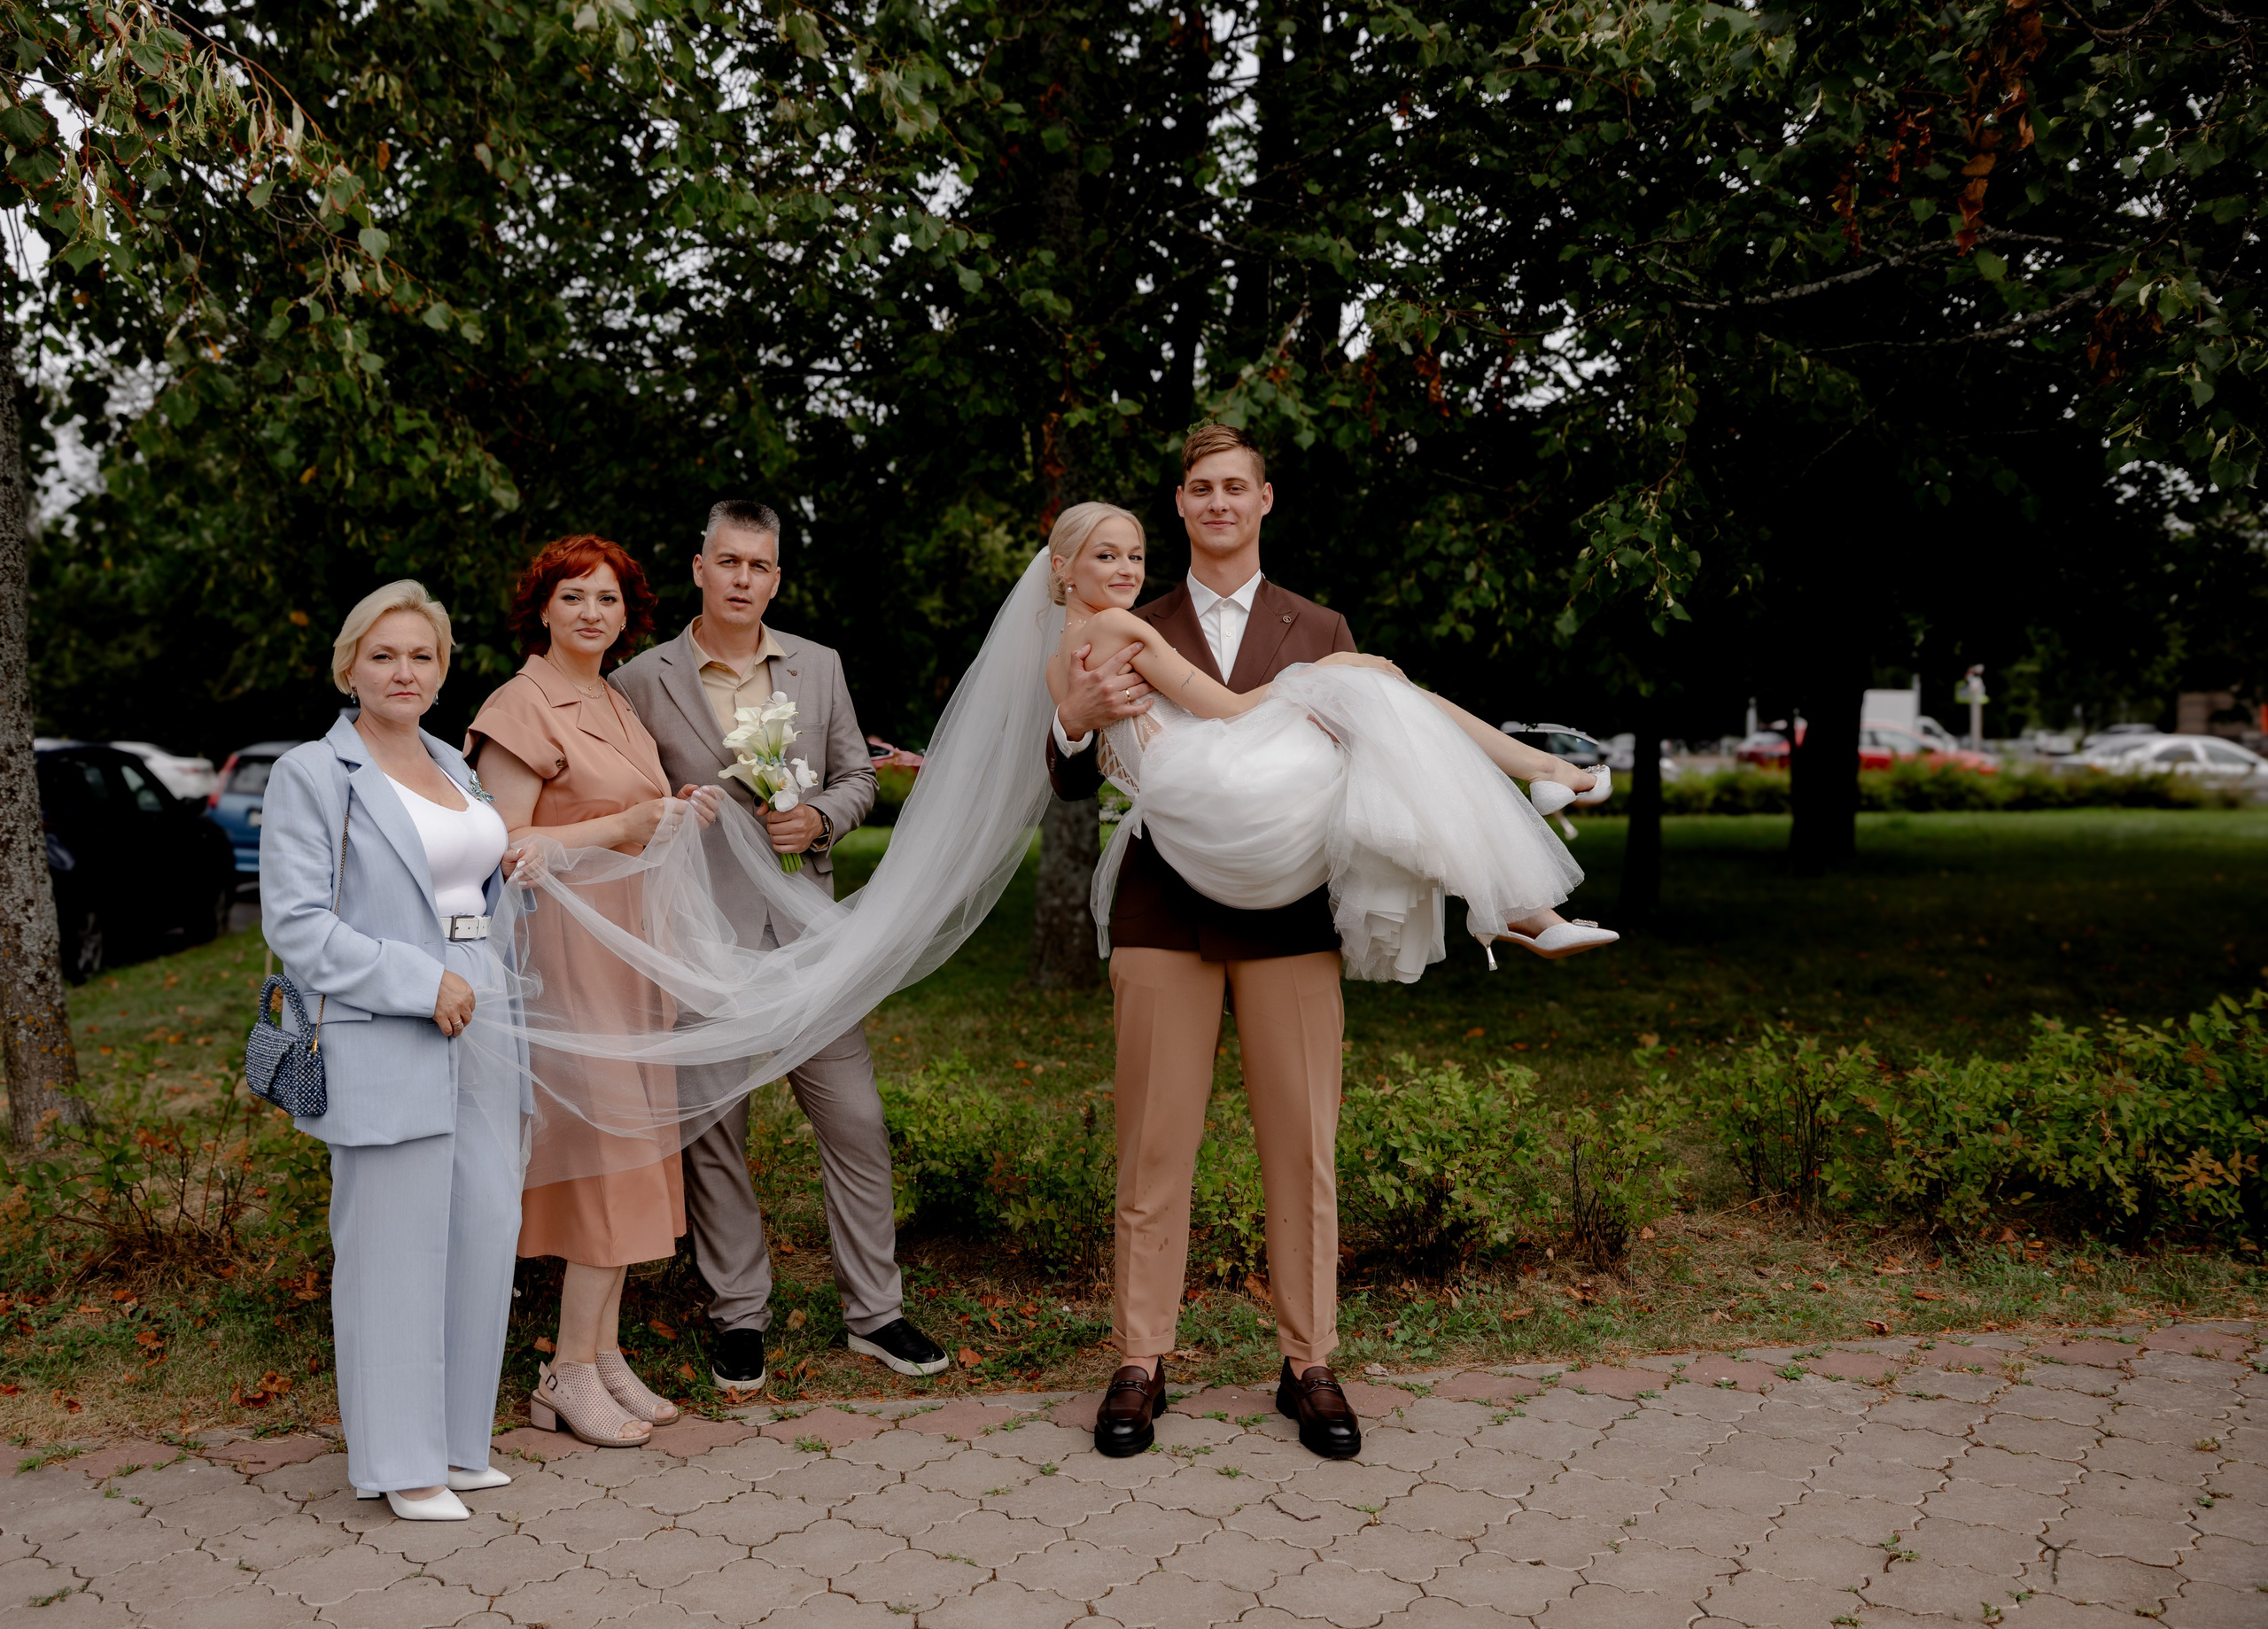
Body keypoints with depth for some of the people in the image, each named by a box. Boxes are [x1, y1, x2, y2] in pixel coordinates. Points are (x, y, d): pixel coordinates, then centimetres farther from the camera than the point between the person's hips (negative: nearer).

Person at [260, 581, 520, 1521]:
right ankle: (401, 1463, 11)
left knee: (484, 1236, 8)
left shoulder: (454, 769, 17)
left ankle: (455, 1442, 22)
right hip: (384, 1047, -7)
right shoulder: (311, 776, -4)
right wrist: (422, 986, -16)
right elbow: (295, 923, -12)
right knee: (397, 1250, -2)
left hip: (478, 1031, 7)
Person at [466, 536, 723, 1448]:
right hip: (566, 939, -8)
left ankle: (604, 1355, 17)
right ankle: (572, 1376, 3)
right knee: (605, 1147, -8)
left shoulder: (618, 705, 16)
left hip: (628, 943, 8)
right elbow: (503, 847, -16)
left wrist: (679, 817, 6)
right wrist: (621, 827, -19)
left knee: (626, 1152, 9)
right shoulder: (522, 707, -10)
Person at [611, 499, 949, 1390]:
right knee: (713, 1132, 5)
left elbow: (857, 775, 14)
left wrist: (818, 817, -6)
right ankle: (739, 1316, 21)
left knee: (856, 1122, 3)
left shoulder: (818, 666, 9)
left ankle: (875, 1311, 16)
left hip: (803, 928, 2)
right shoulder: (641, 681, 1)